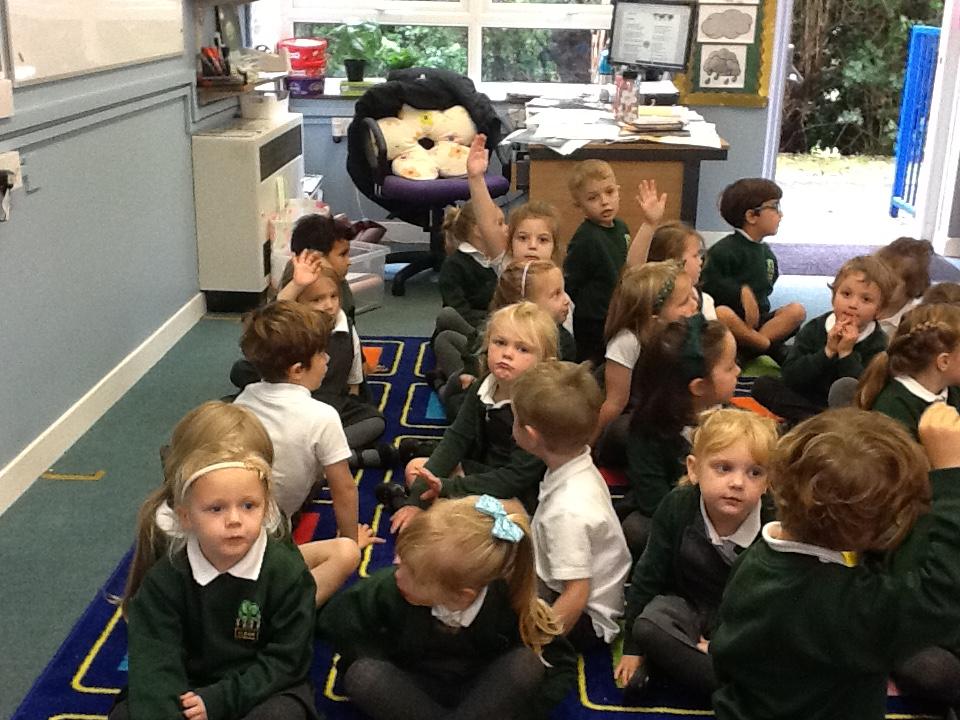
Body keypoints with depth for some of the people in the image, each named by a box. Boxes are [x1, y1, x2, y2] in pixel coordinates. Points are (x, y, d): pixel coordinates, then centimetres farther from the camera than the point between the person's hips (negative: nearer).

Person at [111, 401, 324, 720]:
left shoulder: (286, 571, -15)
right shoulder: (165, 577, -13)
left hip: (261, 690, -1)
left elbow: (287, 661, -12)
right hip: (189, 688, 2)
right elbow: (154, 667, -22)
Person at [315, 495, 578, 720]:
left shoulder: (509, 605, -28)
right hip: (417, 687, 2)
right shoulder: (392, 587, -25)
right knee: (361, 675, -30)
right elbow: (335, 618, -8)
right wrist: (386, 668, -14)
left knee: (526, 663, -32)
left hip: (479, 690, -1)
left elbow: (562, 664, -15)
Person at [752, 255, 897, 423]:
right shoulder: (814, 329, -1)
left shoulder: (878, 344, -6)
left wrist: (846, 354, -23)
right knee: (763, 385, -17)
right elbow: (790, 378, -12)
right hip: (805, 401, 4)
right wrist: (828, 351, -21)